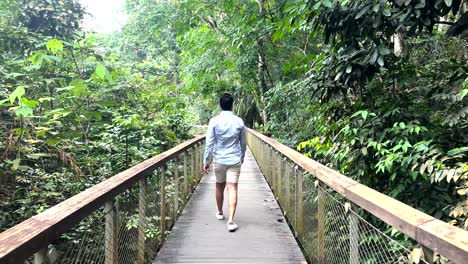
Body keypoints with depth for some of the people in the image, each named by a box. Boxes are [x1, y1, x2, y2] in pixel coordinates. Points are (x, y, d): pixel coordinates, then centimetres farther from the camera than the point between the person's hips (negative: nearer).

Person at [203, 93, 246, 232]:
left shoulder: (214, 121, -7)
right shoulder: (239, 121, -1)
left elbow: (209, 143, -7)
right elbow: (243, 143, 8)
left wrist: (206, 161, 1)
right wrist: (242, 157, 24)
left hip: (219, 159, 0)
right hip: (235, 160, 0)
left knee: (219, 186, 18)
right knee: (232, 189, -2)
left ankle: (220, 212, 36)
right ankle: (231, 220, -10)